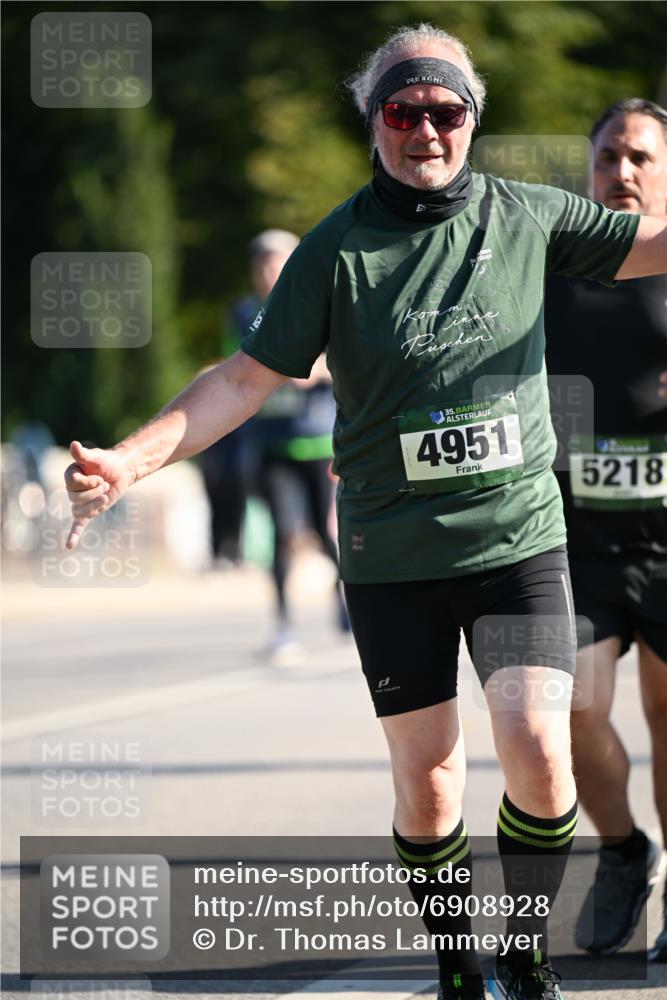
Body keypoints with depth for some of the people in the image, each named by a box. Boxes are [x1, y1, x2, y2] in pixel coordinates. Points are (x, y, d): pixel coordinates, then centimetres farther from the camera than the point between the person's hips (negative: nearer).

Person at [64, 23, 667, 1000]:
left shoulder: (526, 216, 1)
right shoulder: (335, 250, -3)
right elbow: (247, 379, -4)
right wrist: (127, 460, -15)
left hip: (517, 533, 0)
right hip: (392, 555, 0)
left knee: (537, 752, -13)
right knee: (426, 780, 2)